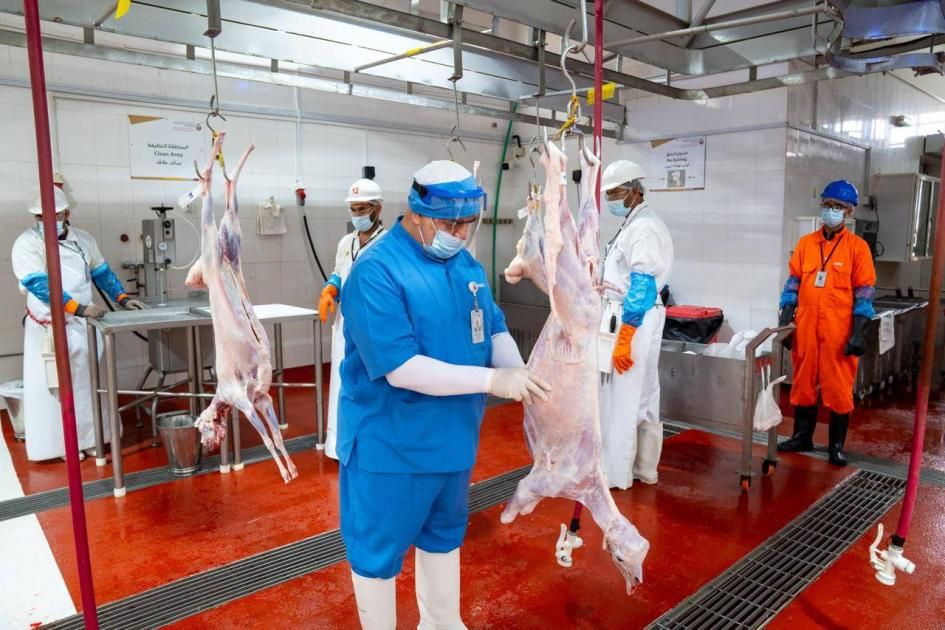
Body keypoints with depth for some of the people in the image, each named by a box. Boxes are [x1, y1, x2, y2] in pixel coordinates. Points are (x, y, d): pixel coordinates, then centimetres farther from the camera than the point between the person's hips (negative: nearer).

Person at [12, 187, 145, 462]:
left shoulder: (83, 239, 6)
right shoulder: (27, 243, -10)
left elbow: (101, 273, 15)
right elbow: (39, 284, -20)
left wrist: (123, 298, 1)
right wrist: (80, 308, -29)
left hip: (84, 325, 5)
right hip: (49, 328, -5)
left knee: (87, 383, 12)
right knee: (54, 387, 3)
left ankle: (88, 438, 24)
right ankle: (61, 443, 15)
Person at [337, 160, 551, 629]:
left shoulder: (465, 263, 3)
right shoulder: (377, 271, -23)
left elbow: (494, 329, 7)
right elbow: (400, 368, -29)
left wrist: (518, 370, -15)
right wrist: (492, 380, -30)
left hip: (452, 435, 8)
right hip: (391, 444, -8)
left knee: (444, 535, 25)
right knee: (378, 549, 12)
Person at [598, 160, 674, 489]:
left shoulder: (643, 229, -16)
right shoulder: (635, 224, 15)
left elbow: (641, 289, -22)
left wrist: (624, 338, -24)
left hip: (633, 321, -10)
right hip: (636, 319, 10)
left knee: (621, 400, -1)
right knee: (642, 397, 16)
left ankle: (615, 475, 11)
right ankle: (644, 468, 27)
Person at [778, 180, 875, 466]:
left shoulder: (857, 246, -1)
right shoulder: (805, 243, 8)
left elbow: (864, 291, -2)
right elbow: (793, 283, 10)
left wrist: (859, 332, -9)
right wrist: (785, 319, 4)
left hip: (840, 330, -3)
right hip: (805, 328, 3)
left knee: (839, 388, 4)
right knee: (803, 383, 11)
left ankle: (836, 445, 17)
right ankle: (802, 437, 25)